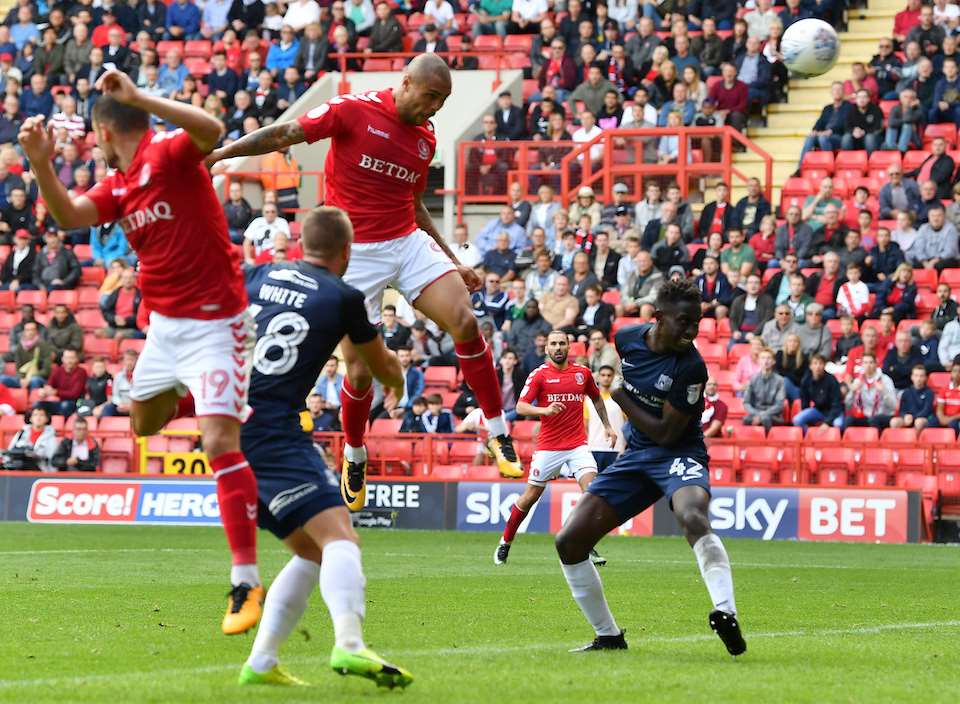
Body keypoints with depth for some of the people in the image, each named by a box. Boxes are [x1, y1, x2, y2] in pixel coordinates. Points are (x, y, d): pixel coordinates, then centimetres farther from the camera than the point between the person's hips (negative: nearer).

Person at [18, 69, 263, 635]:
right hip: (164, 323, 9)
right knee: (144, 423, 24)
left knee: (220, 443, -18)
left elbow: (212, 130, -35)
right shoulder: (119, 187, 10)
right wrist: (42, 164, -10)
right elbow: (69, 215, 4)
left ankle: (247, 583, -19)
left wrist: (139, 98, -42)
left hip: (214, 322, -9)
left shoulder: (168, 153, -15)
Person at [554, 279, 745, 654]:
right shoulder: (626, 338, -2)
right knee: (569, 542, -1)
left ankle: (725, 614, -50)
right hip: (634, 457, 6)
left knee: (692, 515, -40)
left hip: (678, 455, -6)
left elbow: (667, 433, -18)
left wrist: (620, 397, -13)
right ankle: (608, 636, 13)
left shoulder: (691, 367, -19)